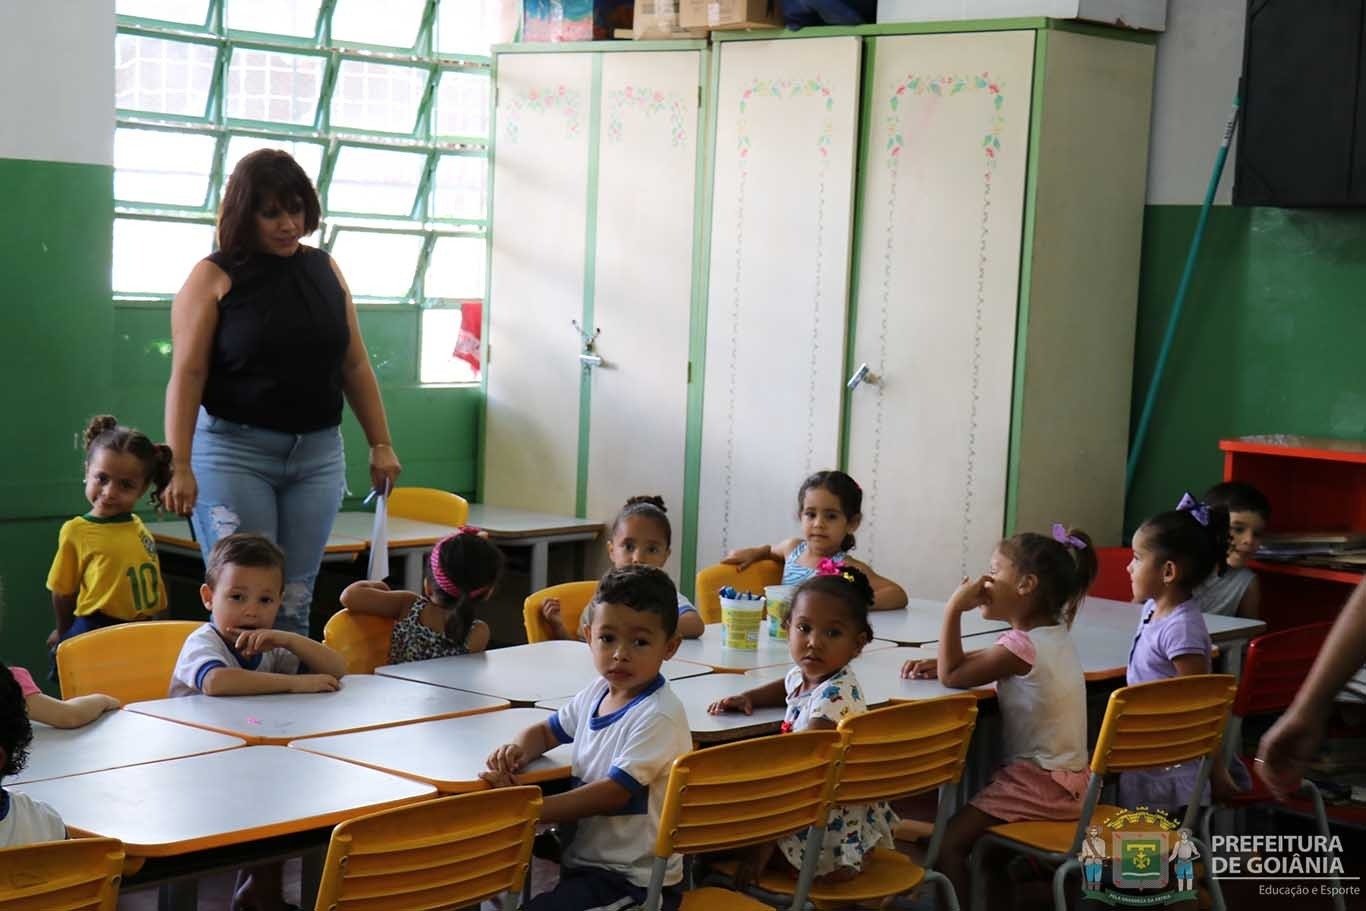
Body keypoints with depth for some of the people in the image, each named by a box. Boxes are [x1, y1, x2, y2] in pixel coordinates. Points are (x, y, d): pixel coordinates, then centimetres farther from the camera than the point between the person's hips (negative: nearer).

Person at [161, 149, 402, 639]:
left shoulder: (324, 269, 10)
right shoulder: (214, 277, -3)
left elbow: (354, 364, 13)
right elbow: (187, 374, -9)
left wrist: (381, 444, 8)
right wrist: (179, 466, -17)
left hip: (317, 453, 4)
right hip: (235, 451, -4)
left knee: (295, 603, 5)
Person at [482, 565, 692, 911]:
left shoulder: (659, 716, -18)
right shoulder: (596, 693, 5)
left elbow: (614, 793, -22)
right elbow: (545, 732, 20)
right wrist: (518, 750, -4)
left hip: (633, 880, -8)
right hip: (582, 859, 8)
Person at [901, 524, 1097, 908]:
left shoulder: (1023, 646, -20)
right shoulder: (1055, 636, 10)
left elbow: (952, 677, -16)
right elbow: (980, 662, 21)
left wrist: (954, 609, -15)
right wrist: (941, 662, 4)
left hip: (1038, 782, -10)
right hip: (1067, 779, 10)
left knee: (948, 841, -16)